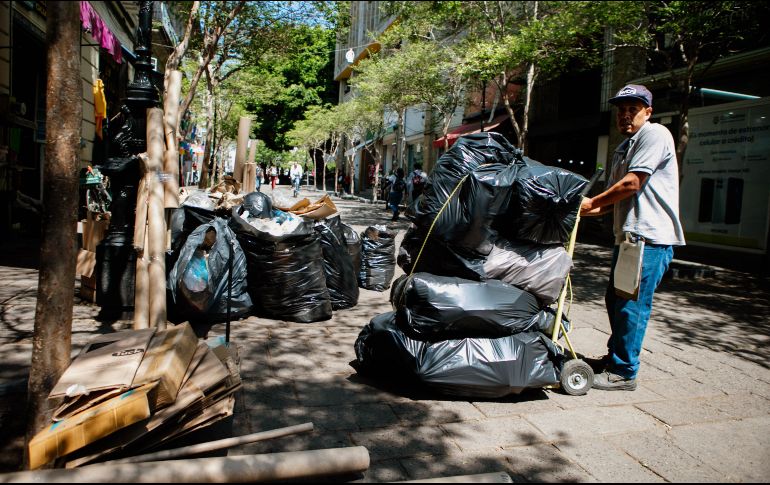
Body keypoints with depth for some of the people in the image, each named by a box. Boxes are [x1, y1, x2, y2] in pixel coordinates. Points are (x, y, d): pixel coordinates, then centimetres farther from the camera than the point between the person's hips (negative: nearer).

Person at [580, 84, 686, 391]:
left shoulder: (655, 134, -8)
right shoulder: (622, 149, 22)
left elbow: (632, 184, -17)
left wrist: (592, 202, -6)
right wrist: (582, 210, 7)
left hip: (651, 237, -10)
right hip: (628, 236, 10)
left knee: (631, 305, -7)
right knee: (615, 300, 17)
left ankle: (623, 372, 2)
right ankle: (615, 356, 32)